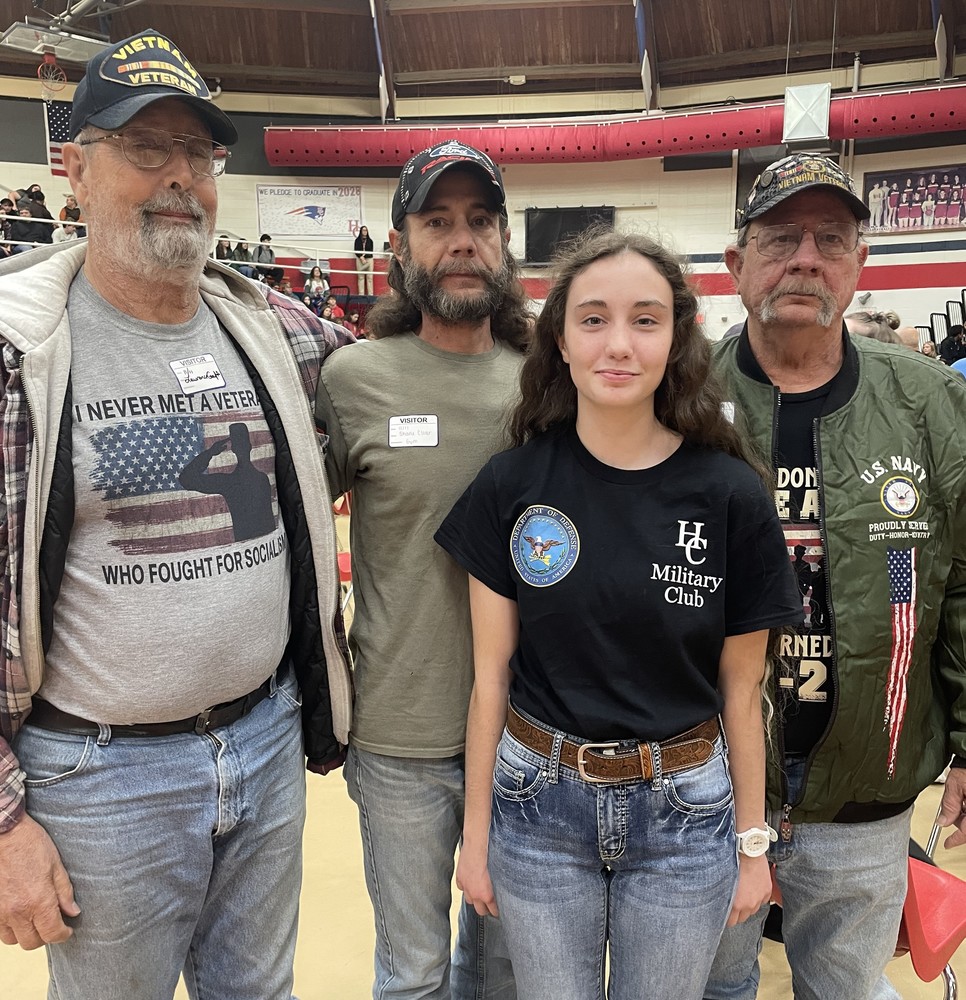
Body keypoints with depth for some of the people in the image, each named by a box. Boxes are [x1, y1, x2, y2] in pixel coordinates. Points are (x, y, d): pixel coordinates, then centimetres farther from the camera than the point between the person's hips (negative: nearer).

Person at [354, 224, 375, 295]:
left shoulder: (370, 240, 8)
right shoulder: (357, 240, 6)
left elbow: (370, 251, 2)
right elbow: (356, 250, 1)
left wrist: (364, 255, -10)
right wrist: (361, 258, -11)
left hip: (369, 259, 0)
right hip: (359, 259, 0)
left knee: (369, 277, -3)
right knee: (361, 277, 0)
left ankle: (370, 294, -2)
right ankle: (361, 294, 1)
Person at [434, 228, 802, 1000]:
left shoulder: (733, 496, -11)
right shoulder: (512, 486, -10)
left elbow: (742, 687, -2)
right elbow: (491, 673, -3)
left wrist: (752, 842, 5)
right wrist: (476, 833, 3)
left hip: (683, 816, 0)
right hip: (538, 806, 1)